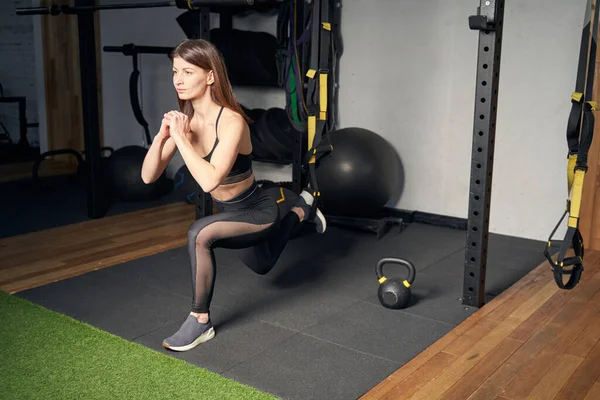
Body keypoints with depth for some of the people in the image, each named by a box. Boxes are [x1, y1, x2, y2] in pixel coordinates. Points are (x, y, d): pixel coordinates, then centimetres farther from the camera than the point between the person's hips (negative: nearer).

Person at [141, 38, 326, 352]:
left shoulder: (231, 121, -30)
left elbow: (209, 181, -43)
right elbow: (148, 176, -11)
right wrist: (162, 136, -26)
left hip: (258, 212, -8)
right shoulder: (186, 120, -11)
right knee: (260, 267, 33)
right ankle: (301, 209, 55)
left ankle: (200, 322, -13)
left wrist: (180, 137, -35)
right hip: (231, 211, 8)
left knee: (199, 234, -35)